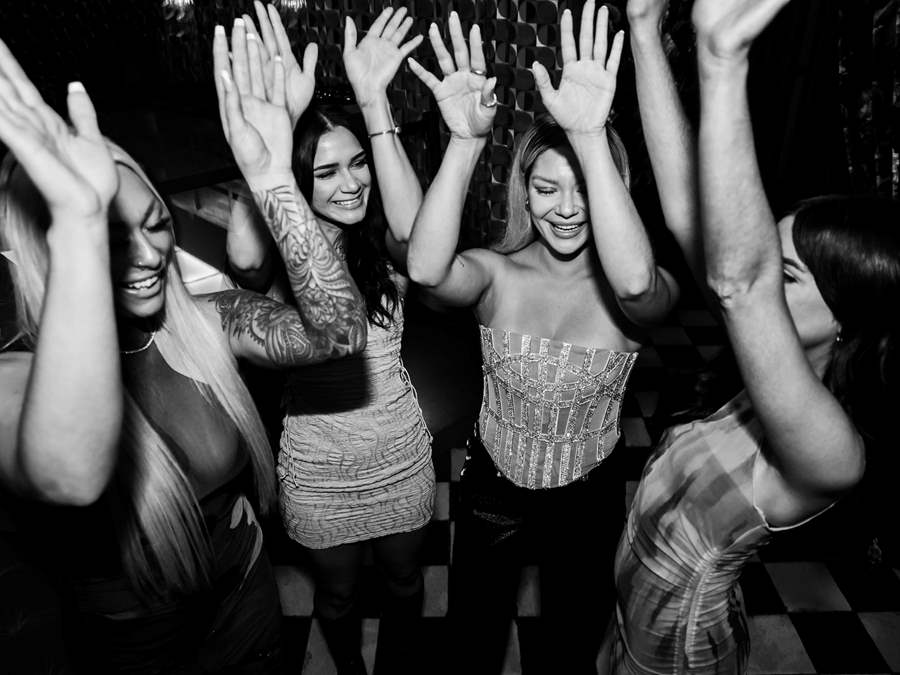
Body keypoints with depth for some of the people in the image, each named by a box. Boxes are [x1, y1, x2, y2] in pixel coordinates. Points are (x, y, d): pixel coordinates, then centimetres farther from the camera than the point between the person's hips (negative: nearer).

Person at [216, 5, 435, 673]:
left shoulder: (383, 246, -10)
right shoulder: (281, 251, -14)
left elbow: (410, 225, -35)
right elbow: (244, 256, -39)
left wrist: (374, 102, -39)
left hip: (399, 452, 2)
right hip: (317, 462, -1)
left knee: (404, 577, 26)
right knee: (337, 592, 24)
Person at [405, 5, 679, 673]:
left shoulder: (639, 293, -18)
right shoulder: (498, 274, -15)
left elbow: (635, 280, -44)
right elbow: (427, 269, -37)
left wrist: (591, 136, -48)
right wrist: (465, 140, -45)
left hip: (589, 498, -1)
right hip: (492, 489, 1)